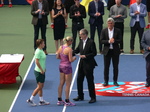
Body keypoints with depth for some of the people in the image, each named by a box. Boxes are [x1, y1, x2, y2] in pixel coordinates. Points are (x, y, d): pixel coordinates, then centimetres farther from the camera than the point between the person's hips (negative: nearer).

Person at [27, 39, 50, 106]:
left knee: (41, 87, 13)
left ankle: (41, 101, 20)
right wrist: (41, 70, -20)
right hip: (39, 72, -10)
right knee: (39, 87, -3)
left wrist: (43, 69, 16)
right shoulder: (38, 51, -19)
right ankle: (30, 100, 4)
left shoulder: (41, 50, 11)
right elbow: (37, 62, -24)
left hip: (42, 71, 10)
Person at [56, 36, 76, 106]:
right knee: (68, 85, 2)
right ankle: (67, 101, 7)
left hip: (61, 66, 7)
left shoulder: (60, 47, 2)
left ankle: (59, 100, 19)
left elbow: (57, 57, 9)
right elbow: (70, 60, -20)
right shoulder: (69, 49, -19)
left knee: (61, 83, 14)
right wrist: (74, 58, 0)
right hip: (67, 67, -7)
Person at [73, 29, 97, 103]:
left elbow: (94, 53, -14)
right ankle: (80, 96, 23)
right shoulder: (81, 41, 8)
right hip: (82, 64, 8)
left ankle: (93, 97, 9)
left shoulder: (91, 42, -13)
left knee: (90, 81, -1)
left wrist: (85, 56, -20)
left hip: (88, 64, -7)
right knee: (79, 80, 11)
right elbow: (77, 50, 15)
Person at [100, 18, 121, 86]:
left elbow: (120, 40, -5)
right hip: (107, 51, 0)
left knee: (115, 67, 5)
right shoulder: (104, 31, 2)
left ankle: (115, 81, 14)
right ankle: (106, 81, 11)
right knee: (106, 67, 3)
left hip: (115, 51, 0)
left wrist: (114, 41, -22)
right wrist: (108, 41, -19)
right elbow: (101, 41, -5)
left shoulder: (117, 31, 0)